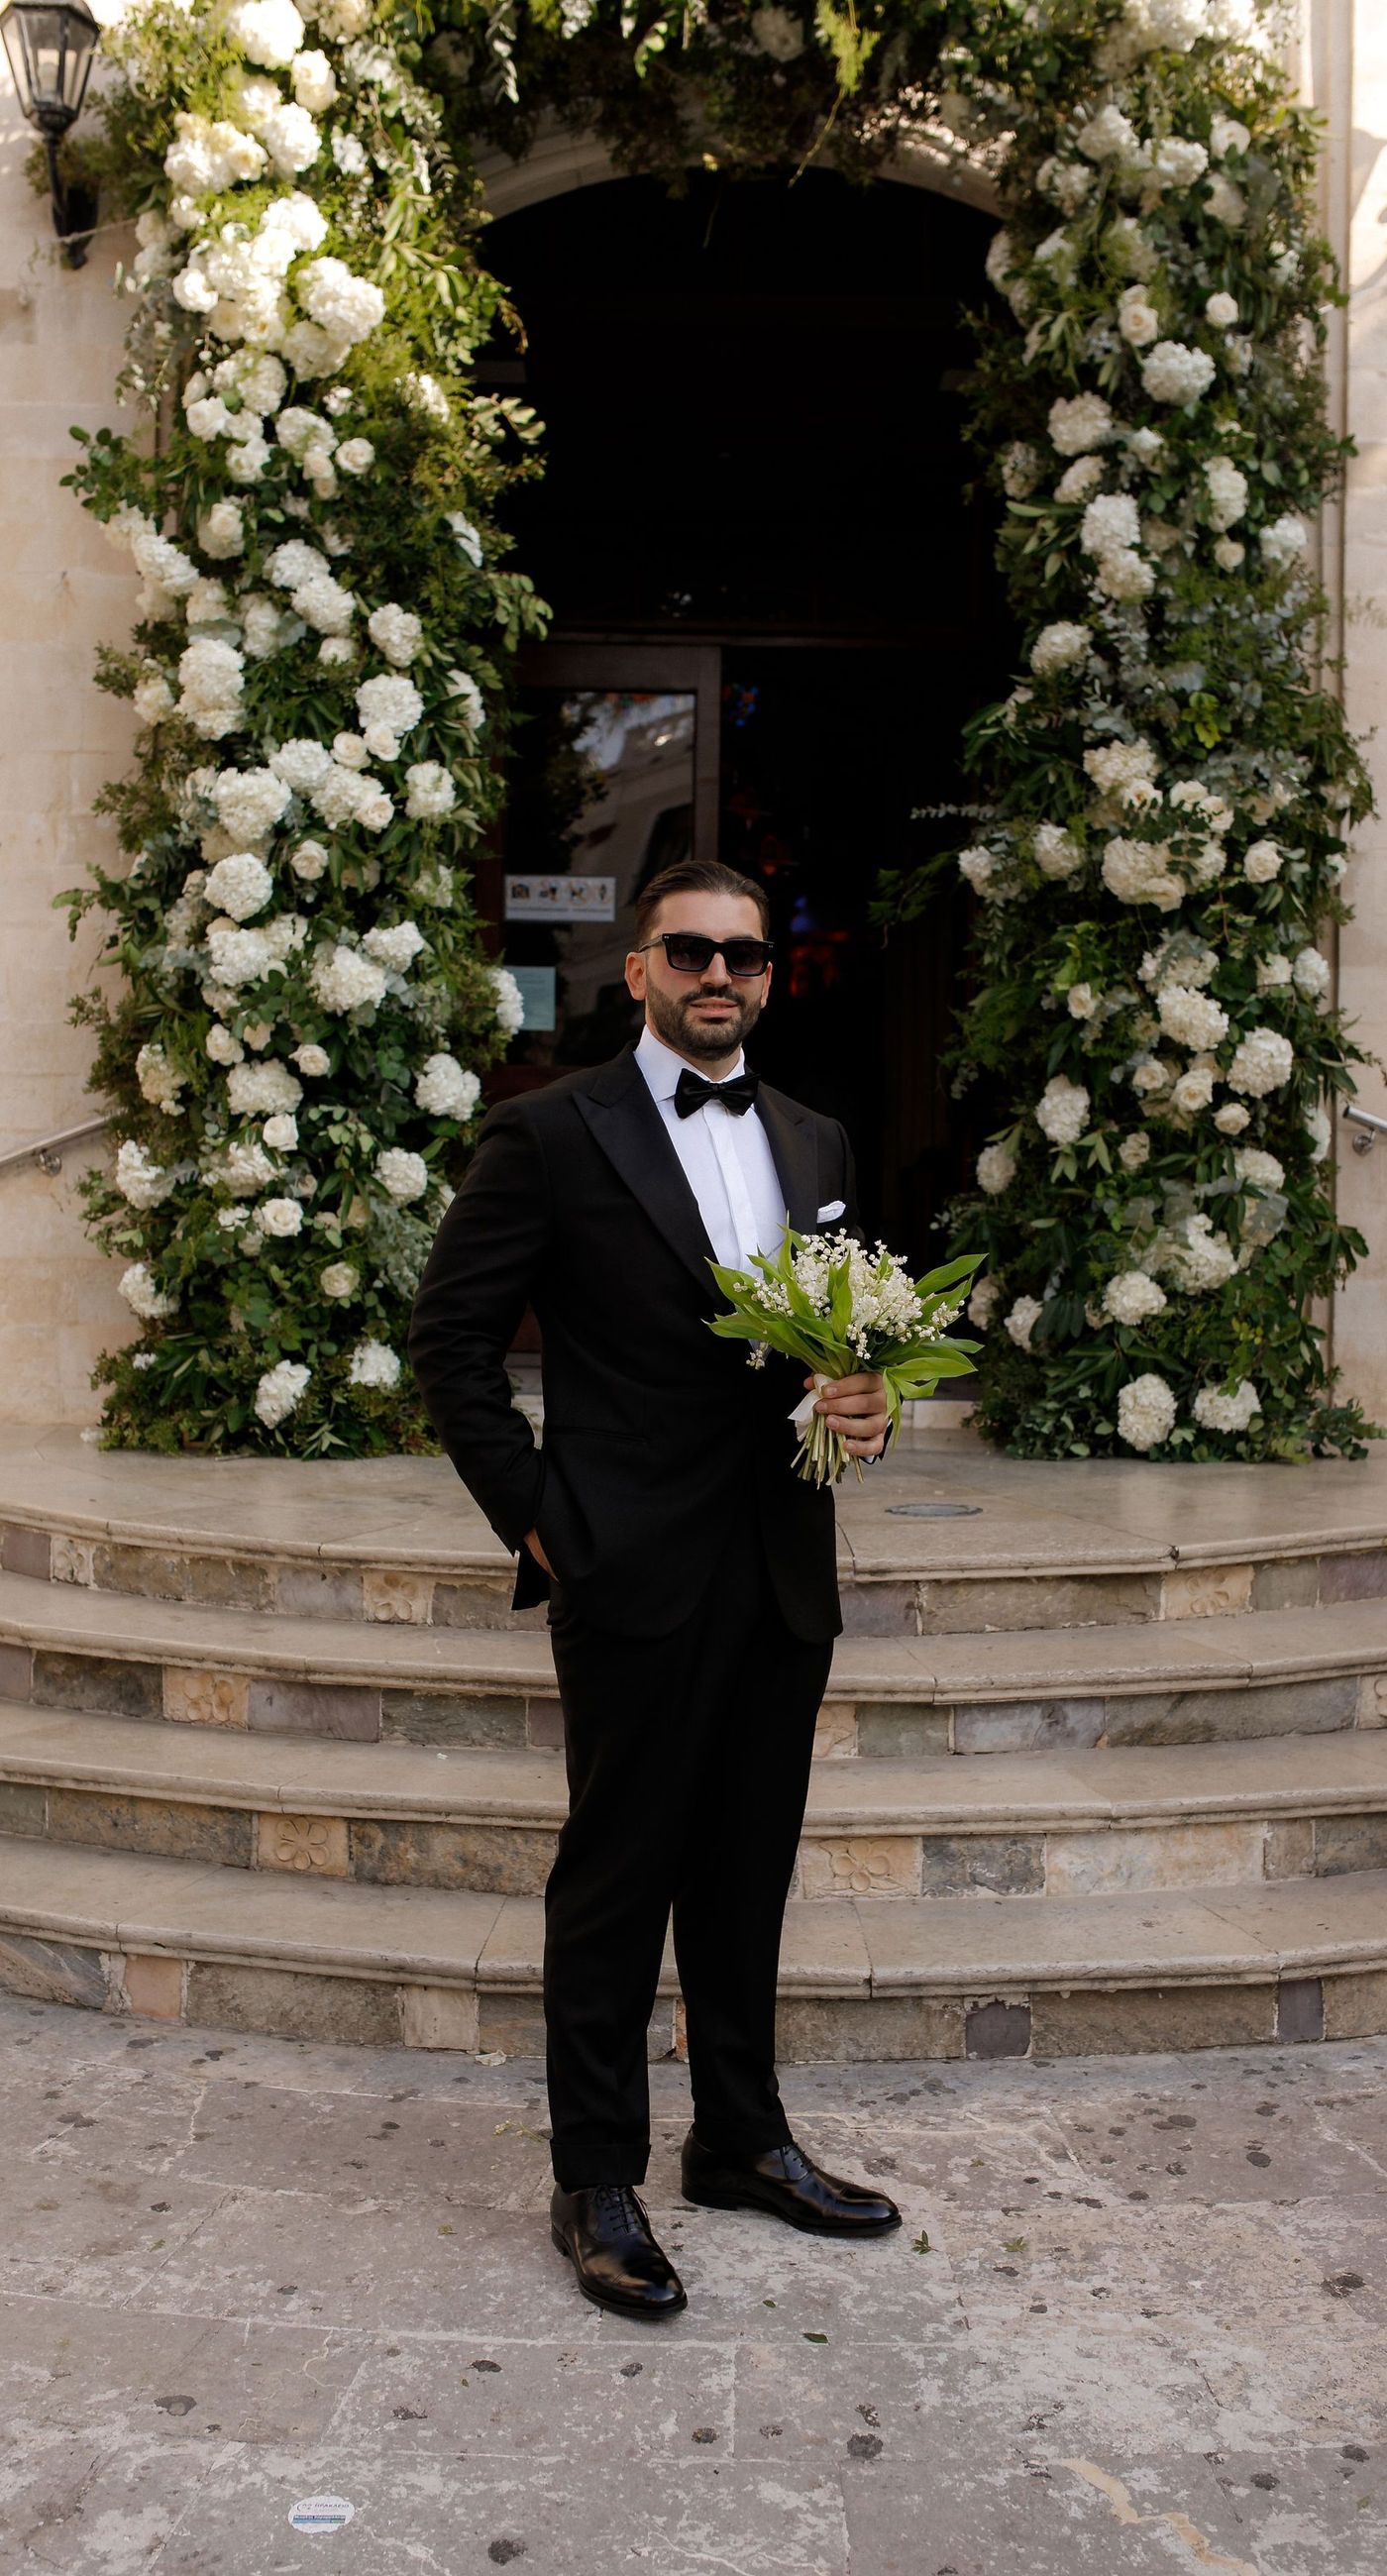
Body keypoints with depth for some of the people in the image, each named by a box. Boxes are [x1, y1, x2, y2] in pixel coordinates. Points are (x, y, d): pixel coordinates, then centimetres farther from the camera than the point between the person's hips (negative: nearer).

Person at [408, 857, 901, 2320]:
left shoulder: (814, 1145, 13)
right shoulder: (551, 1133, -5)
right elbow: (451, 1337, -5)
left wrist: (861, 1404, -2)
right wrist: (532, 1516, -8)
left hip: (783, 1577, 6)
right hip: (635, 1578, -5)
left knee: (748, 1878, 17)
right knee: (617, 1882, 5)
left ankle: (742, 2143, 34)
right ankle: (598, 2185, 21)